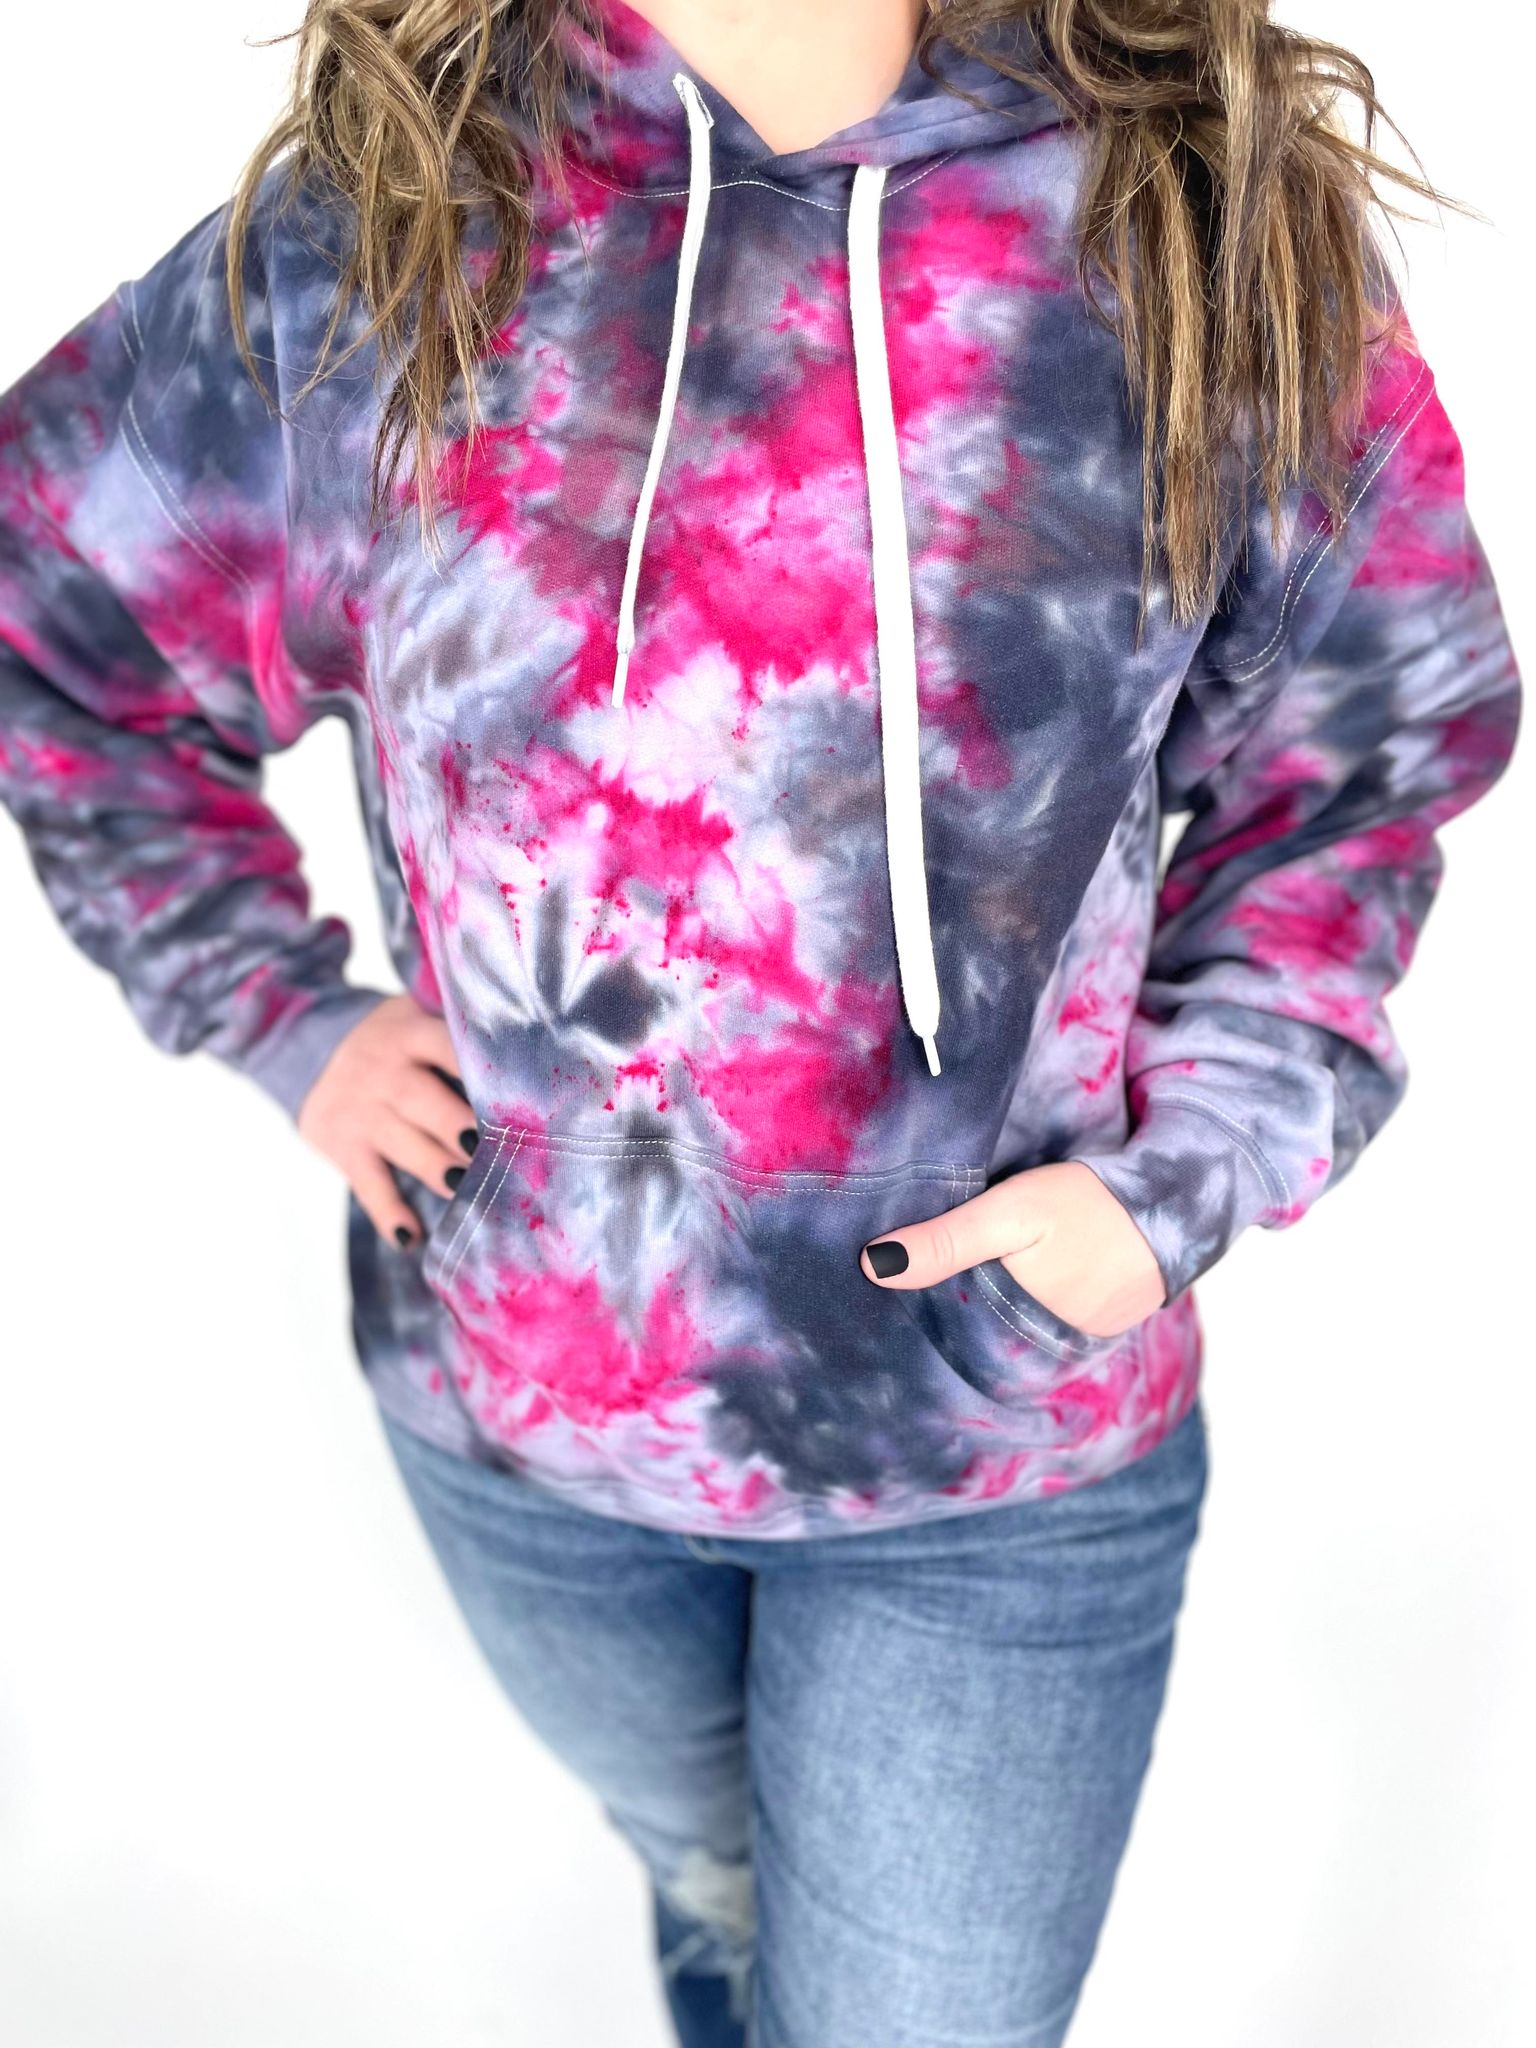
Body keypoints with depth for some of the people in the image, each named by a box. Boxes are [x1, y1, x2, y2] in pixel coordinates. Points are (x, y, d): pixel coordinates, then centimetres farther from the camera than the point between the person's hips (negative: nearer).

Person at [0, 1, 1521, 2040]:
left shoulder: (1228, 232, -10)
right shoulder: (364, 245, -9)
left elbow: (1360, 775, 0)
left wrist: (1186, 1177, -11)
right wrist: (273, 1008, -3)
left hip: (999, 1451, -1)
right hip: (509, 1405, 2)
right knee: (714, 1876, 32)